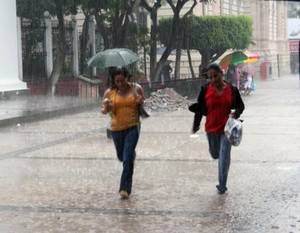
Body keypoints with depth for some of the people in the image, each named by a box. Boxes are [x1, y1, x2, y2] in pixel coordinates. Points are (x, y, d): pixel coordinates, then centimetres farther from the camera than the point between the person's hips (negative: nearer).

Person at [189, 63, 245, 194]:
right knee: (215, 154, 15)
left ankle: (222, 186, 4)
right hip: (211, 128, 2)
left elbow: (240, 106, 7)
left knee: (224, 156, -7)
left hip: (227, 127, -1)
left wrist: (236, 115, -13)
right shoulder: (205, 89, -6)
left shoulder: (231, 89, -5)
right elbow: (199, 108, 0)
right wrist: (196, 126, -2)